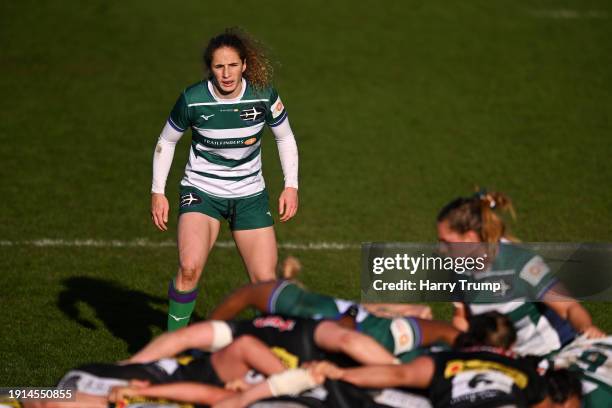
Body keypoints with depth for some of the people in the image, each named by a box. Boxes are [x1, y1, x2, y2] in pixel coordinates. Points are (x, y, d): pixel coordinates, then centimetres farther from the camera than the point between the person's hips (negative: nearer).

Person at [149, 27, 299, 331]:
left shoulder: (264, 95, -12)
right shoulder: (192, 100, -16)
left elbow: (285, 138, 5)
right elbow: (166, 141, 1)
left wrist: (291, 185, -3)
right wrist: (157, 192, -4)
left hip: (250, 195, 2)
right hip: (201, 191, -2)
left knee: (265, 280, -3)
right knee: (190, 267, -25)